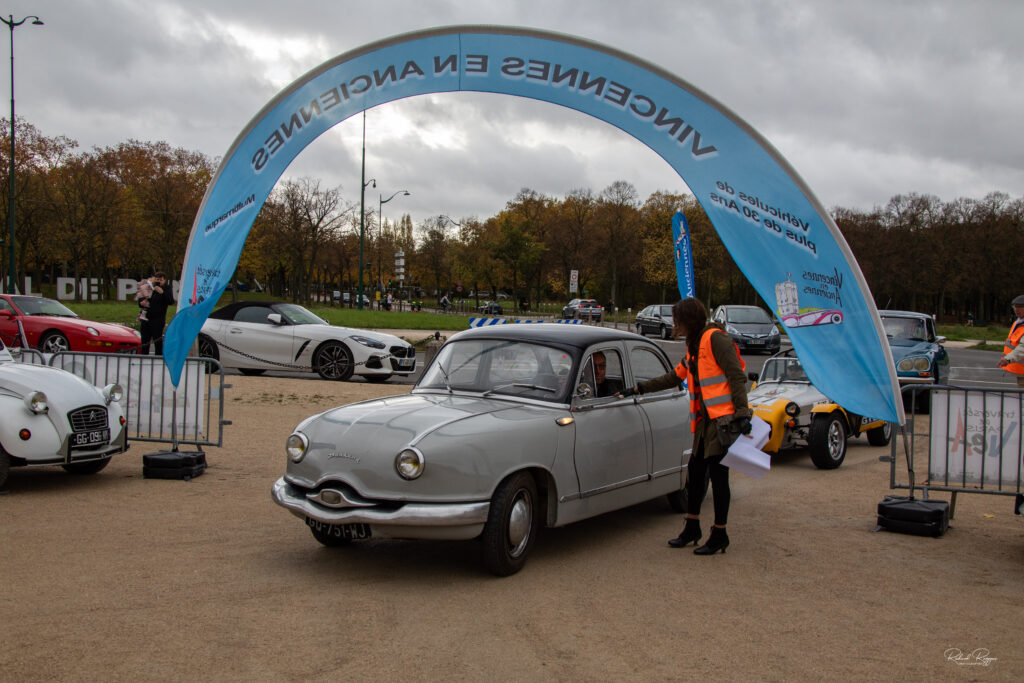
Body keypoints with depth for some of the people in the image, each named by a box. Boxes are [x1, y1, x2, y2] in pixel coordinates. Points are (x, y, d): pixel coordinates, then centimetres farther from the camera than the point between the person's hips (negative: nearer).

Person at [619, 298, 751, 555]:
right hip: (705, 421, 9)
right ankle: (692, 529, 24)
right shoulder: (694, 346, 18)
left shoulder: (715, 338, -10)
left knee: (718, 476, -3)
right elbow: (675, 377, 29)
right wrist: (638, 389, 31)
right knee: (694, 473, 12)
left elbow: (737, 376, -15)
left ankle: (719, 536, 8)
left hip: (723, 420, -9)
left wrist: (742, 413, -22)